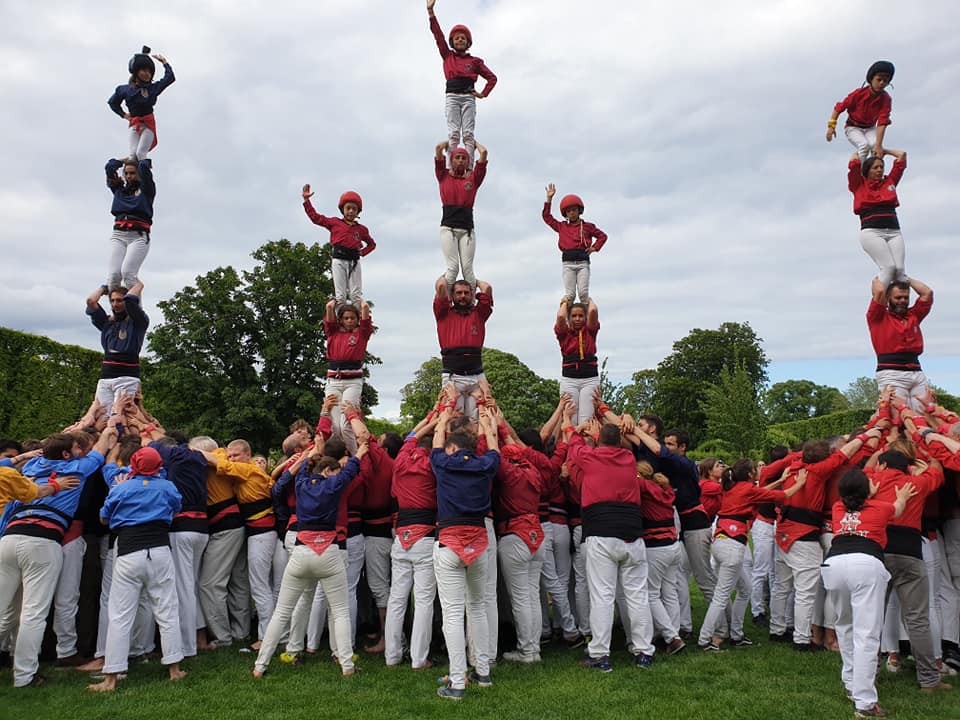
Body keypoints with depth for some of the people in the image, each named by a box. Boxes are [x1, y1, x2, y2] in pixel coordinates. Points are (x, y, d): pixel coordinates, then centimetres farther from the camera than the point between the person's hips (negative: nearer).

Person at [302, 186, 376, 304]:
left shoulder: (361, 229, 15)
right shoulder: (335, 222, 10)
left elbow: (372, 244, 27)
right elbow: (315, 217, 11)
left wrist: (363, 252, 8)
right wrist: (306, 199, 7)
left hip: (354, 261, 2)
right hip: (339, 260, -2)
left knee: (356, 294, -3)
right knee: (340, 295, -4)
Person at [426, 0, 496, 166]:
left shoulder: (474, 61, 16)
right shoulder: (447, 56, 17)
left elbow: (492, 78, 17)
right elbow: (438, 35, 9)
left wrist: (483, 94, 4)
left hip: (468, 98, 0)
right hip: (452, 97, 0)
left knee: (468, 134, -9)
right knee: (453, 134, -11)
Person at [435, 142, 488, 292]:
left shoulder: (473, 178, 13)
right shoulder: (444, 176, 13)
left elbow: (484, 152, 9)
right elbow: (438, 148, 9)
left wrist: (474, 143, 28)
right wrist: (449, 143, 28)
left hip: (467, 229, 1)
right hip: (448, 227, -1)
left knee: (467, 269, -6)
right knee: (453, 268, -13)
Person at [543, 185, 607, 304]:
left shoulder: (587, 226, 14)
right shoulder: (562, 227, 17)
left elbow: (603, 236, 21)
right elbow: (547, 217, 17)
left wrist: (594, 248, 7)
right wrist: (549, 199, 12)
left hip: (583, 262, -1)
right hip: (568, 263, 1)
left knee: (583, 292, -10)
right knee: (569, 294, -8)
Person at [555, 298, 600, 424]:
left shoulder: (590, 331, 11)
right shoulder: (564, 333, 9)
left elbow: (593, 311, -4)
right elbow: (560, 317, -10)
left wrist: (589, 300, 17)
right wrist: (565, 303, 11)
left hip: (590, 379, 0)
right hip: (569, 379, 0)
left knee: (585, 421, -10)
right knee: (570, 421, -7)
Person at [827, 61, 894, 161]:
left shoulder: (886, 99, -17)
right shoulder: (859, 93, -20)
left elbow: (882, 123, -26)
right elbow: (840, 107, -10)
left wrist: (878, 145, -35)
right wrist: (831, 126, -18)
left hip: (870, 128, 2)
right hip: (853, 127, -2)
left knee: (875, 145, -30)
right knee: (864, 145, -31)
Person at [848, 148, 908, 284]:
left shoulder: (890, 181, 23)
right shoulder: (859, 185, 13)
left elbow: (902, 155, 27)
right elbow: (854, 162, 4)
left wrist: (883, 151, 39)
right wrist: (860, 153, 25)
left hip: (894, 232, 4)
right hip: (871, 232, -4)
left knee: (900, 269, -15)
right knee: (889, 267, -22)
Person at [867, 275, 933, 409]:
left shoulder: (913, 315, 23)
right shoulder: (879, 317, 8)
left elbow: (927, 293, 18)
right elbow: (879, 292, -5)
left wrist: (907, 279, 28)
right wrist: (878, 279, 16)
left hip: (917, 373, 5)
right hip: (891, 373, -5)